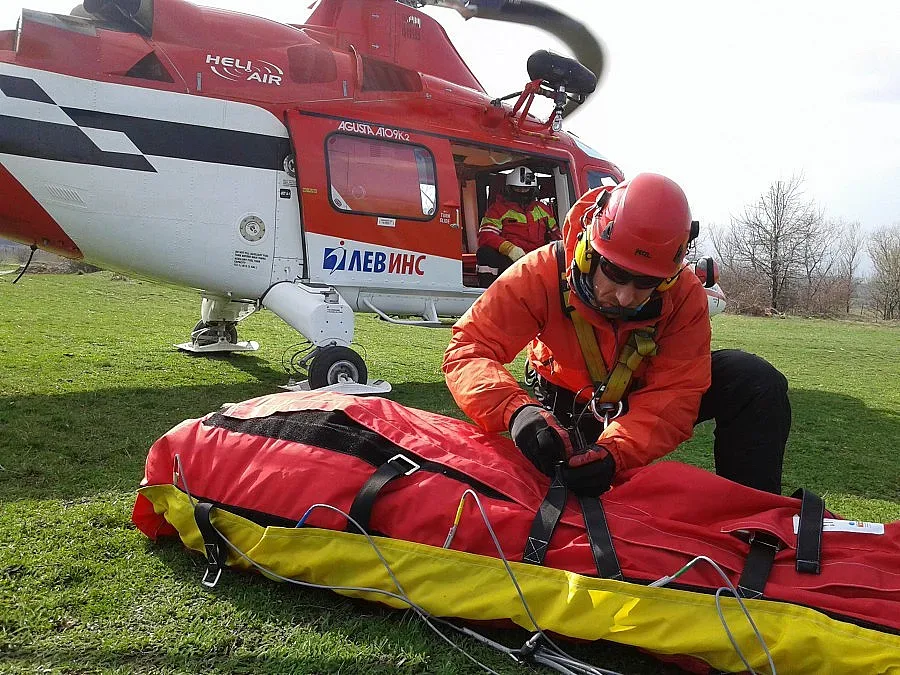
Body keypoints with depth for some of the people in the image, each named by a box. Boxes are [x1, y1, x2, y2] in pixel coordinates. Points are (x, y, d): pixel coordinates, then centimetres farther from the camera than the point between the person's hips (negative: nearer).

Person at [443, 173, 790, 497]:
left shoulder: (685, 294, -27)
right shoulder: (543, 274, -32)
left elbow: (673, 394, -30)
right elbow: (468, 349, -36)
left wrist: (614, 451, -50)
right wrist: (517, 410, -57)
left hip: (644, 395, 1)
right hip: (567, 408, 0)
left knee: (755, 381, -19)